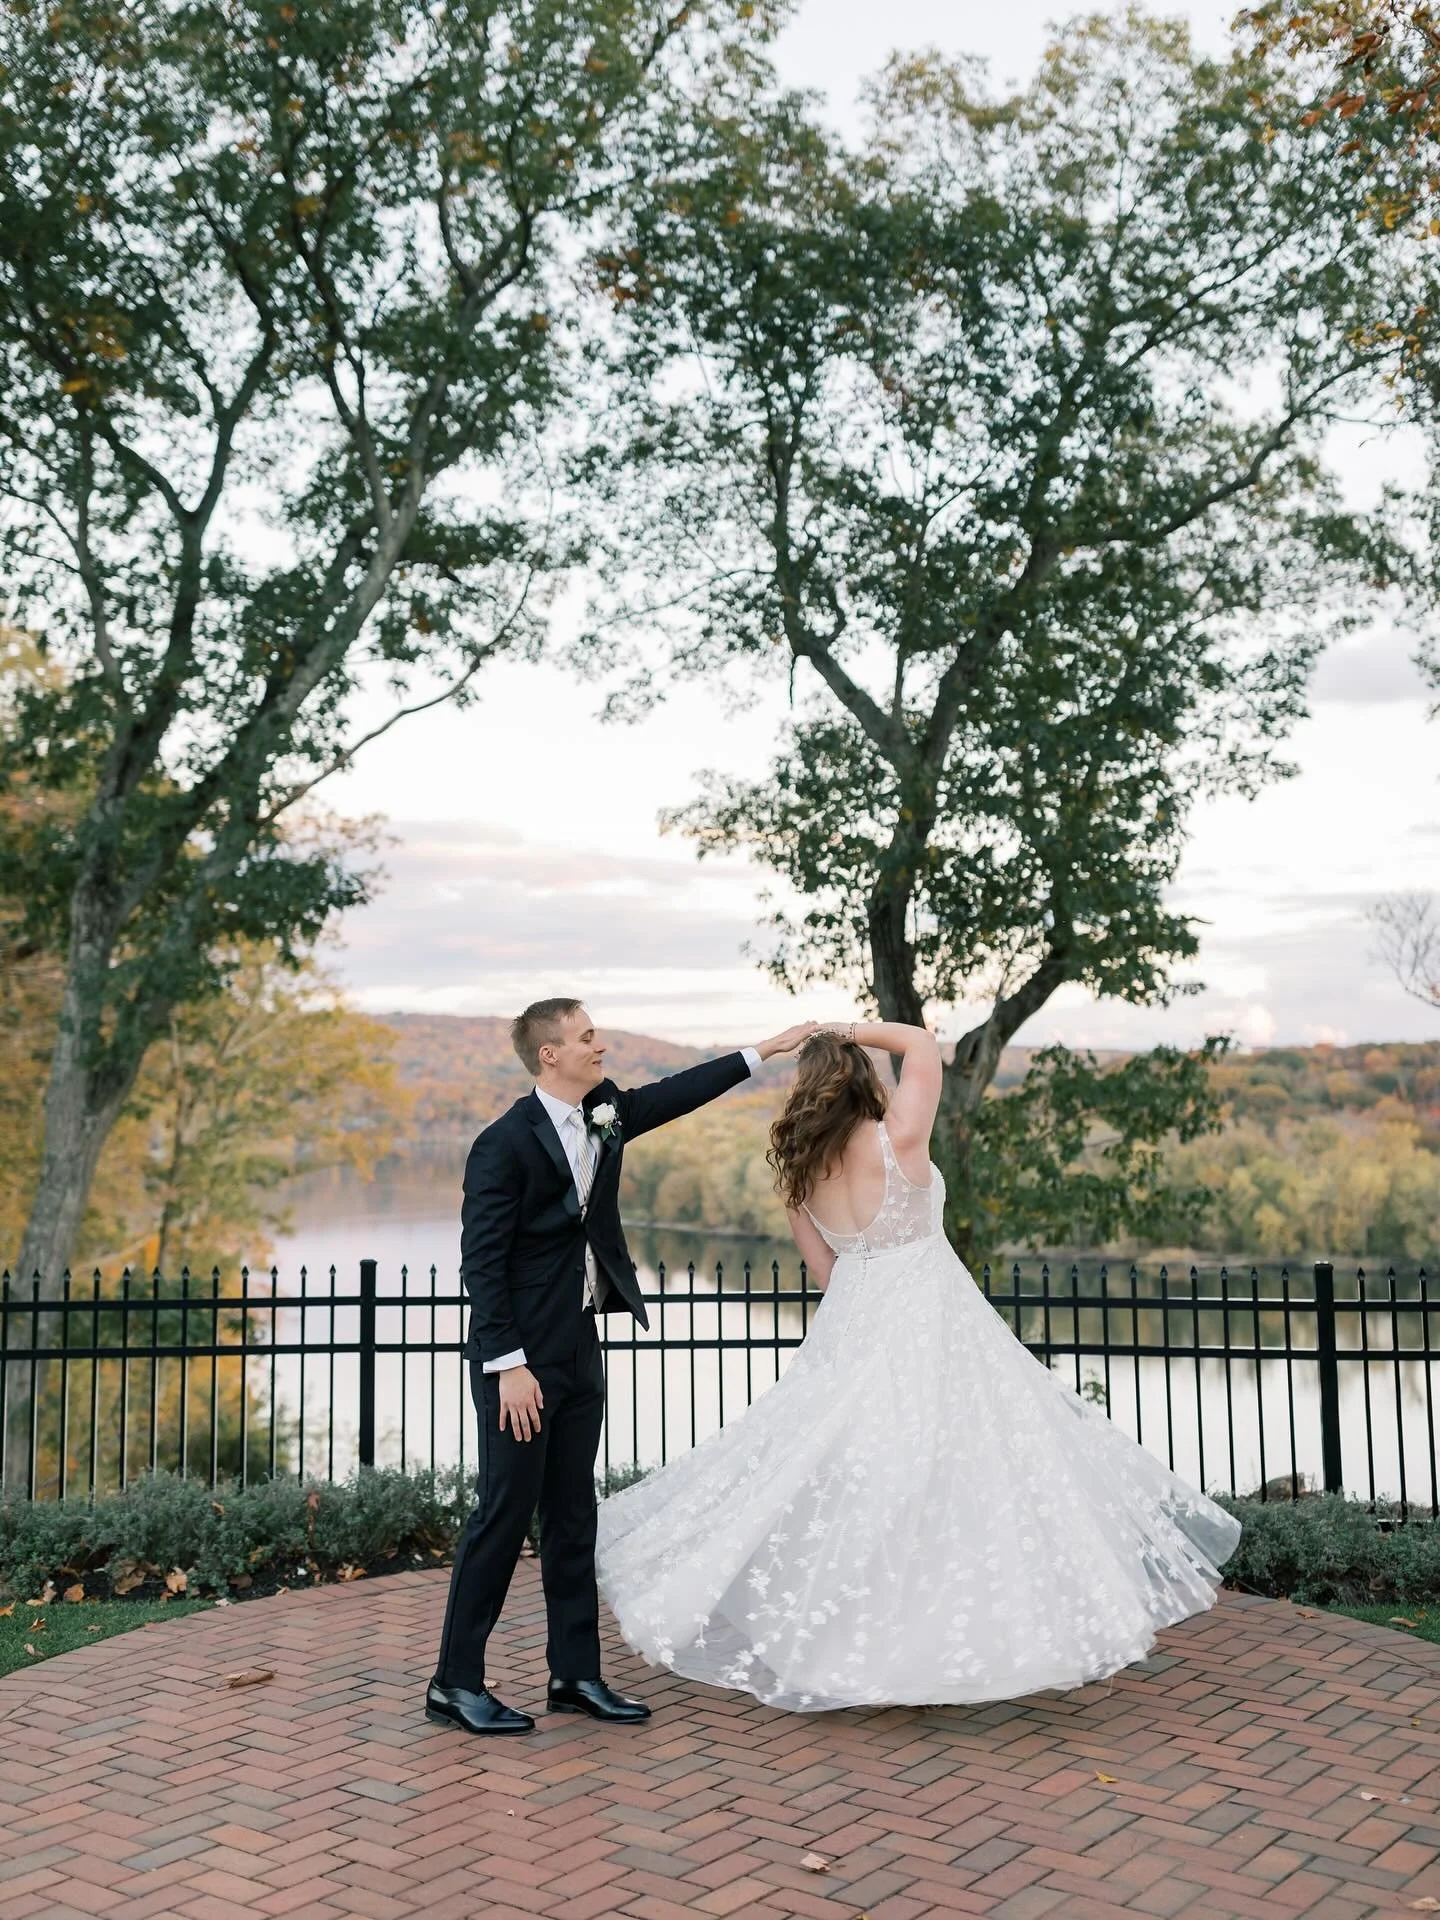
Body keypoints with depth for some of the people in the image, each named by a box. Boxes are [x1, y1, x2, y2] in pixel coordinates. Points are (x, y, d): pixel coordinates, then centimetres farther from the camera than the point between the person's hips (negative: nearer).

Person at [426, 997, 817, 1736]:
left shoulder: (603, 1114, 5)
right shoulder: (506, 1143, -16)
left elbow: (673, 1095, 18)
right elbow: (481, 1261, -17)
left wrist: (764, 1050, 18)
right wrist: (509, 1365, -20)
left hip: (579, 1348, 8)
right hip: (521, 1356, -8)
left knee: (572, 1513, 13)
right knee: (504, 1510, -2)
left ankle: (575, 1674, 22)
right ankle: (456, 1682, 11)